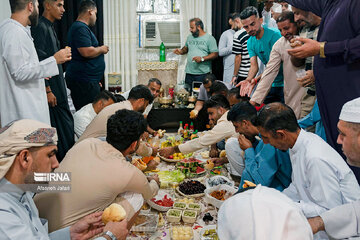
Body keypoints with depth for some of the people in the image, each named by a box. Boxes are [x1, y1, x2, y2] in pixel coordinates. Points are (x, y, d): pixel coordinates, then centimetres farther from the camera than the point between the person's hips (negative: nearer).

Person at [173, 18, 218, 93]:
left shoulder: (209, 38, -3)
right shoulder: (190, 37, 15)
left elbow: (215, 54, -7)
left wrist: (202, 58, -18)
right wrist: (181, 51, 6)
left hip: (203, 73, -5)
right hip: (189, 72, 5)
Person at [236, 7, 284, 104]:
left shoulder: (274, 35, -17)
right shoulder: (250, 42, 4)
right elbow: (254, 66, -3)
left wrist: (256, 80, -34)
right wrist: (248, 80, -25)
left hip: (283, 84, -6)